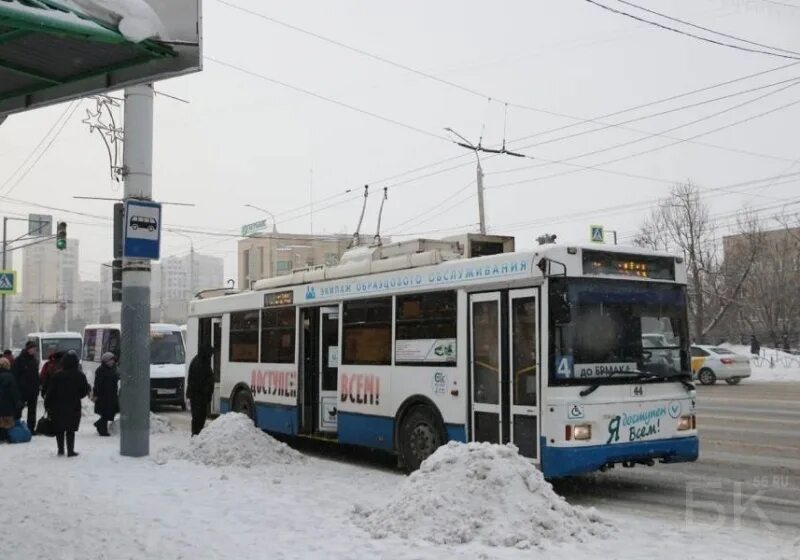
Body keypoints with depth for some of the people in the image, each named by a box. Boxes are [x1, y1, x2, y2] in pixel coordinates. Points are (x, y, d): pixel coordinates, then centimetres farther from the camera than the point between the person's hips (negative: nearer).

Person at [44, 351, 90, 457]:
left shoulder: (57, 376, -4)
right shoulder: (80, 376, -7)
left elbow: (51, 392, -3)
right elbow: (85, 391, -2)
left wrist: (47, 405, 5)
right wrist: (89, 388, 20)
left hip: (58, 408, 1)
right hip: (74, 408, -1)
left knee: (59, 429, 13)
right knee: (70, 430, 5)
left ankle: (60, 449, 15)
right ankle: (70, 451, 4)